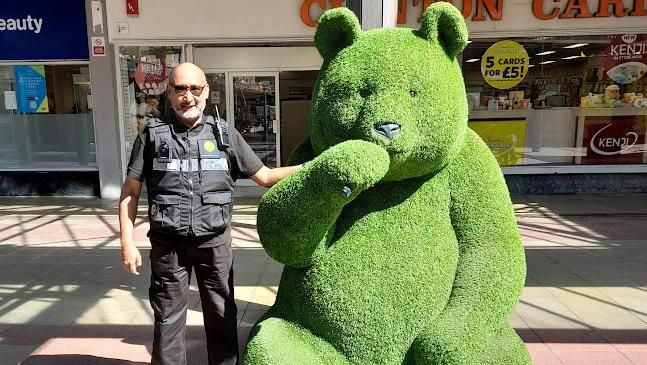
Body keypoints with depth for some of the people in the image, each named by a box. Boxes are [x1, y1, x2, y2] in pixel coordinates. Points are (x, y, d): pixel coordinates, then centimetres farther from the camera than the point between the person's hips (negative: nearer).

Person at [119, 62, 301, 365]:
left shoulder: (224, 134, 4)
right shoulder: (152, 135, 1)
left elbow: (265, 176, 5)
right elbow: (130, 191, 4)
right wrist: (127, 242, -3)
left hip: (215, 242, 1)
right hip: (168, 244, -1)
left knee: (221, 316, 14)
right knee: (168, 320, 12)